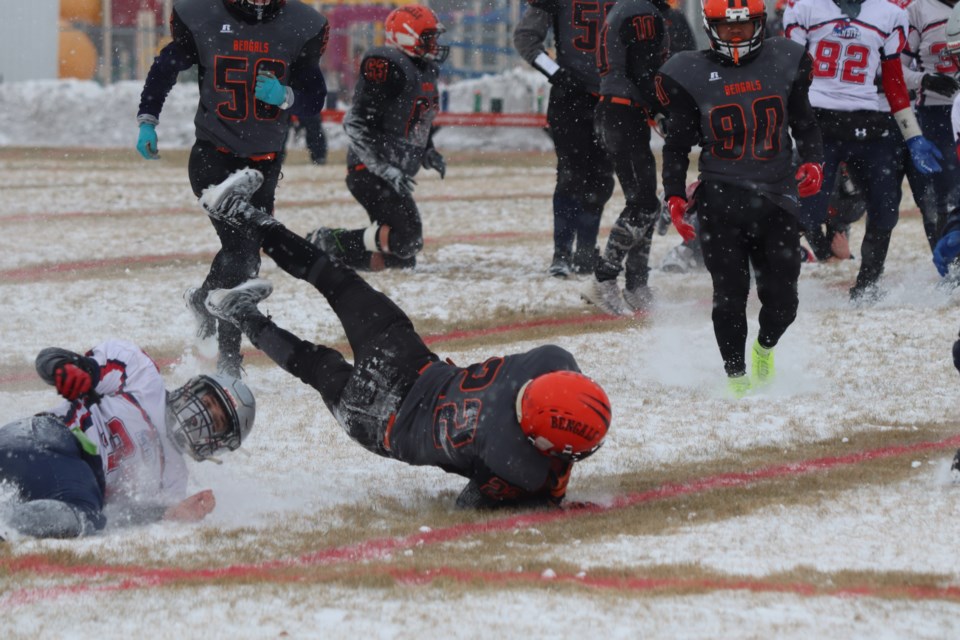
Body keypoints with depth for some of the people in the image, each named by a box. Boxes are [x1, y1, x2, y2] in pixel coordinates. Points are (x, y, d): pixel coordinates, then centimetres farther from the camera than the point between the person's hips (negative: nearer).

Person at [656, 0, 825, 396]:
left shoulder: (783, 64, 6)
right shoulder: (691, 75, 1)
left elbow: (804, 123, 14)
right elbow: (678, 144, 7)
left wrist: (812, 163, -4)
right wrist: (675, 197, -4)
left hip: (776, 199, 2)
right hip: (720, 200, -1)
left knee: (782, 300, 1)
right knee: (730, 296, -5)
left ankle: (765, 347, 34)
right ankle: (735, 375, 14)